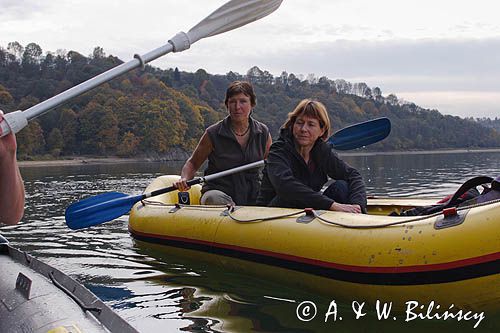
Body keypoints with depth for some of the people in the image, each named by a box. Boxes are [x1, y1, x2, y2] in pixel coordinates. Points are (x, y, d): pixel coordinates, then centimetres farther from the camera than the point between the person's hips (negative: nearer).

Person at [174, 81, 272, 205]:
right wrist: (184, 179, -14)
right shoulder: (213, 134, -3)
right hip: (218, 191, -2)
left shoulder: (263, 132, 5)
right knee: (212, 198, -36)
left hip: (252, 196, 2)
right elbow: (193, 163, 6)